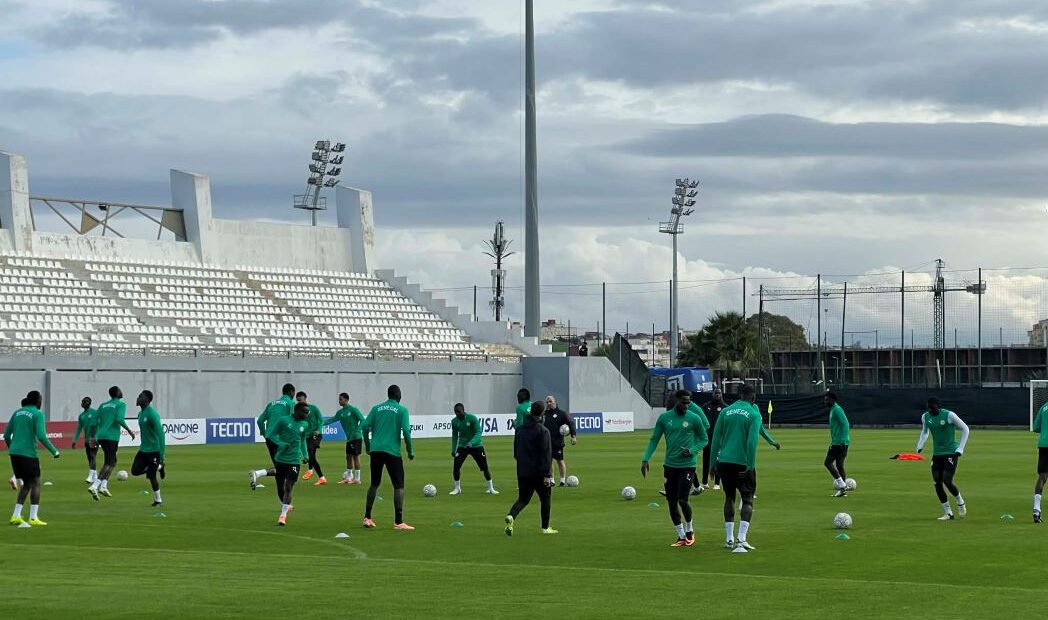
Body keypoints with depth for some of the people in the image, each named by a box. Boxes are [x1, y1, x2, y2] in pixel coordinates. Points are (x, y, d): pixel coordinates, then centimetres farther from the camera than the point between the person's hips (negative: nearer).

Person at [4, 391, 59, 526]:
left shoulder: (17, 412, 14)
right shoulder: (37, 414, -6)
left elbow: (6, 434, 15)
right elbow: (41, 436, -15)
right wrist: (54, 451, -6)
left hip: (15, 453, 7)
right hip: (29, 453, -7)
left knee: (27, 483, 16)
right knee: (35, 483, 1)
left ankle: (16, 515, 9)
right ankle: (33, 517, -4)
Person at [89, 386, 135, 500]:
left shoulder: (103, 405, 17)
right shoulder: (121, 404, -2)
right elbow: (119, 419, -17)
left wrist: (93, 437, 16)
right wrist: (129, 431, -8)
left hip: (101, 436, 7)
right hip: (112, 436, -7)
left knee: (112, 461, 19)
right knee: (109, 463, -6)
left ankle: (104, 486, 10)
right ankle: (94, 486, -19)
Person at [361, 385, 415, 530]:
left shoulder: (376, 408, 11)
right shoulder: (402, 410, 0)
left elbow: (364, 427, 3)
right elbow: (406, 431, -9)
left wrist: (368, 446, 15)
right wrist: (410, 451, 1)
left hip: (375, 451, 4)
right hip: (392, 451, -4)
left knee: (374, 484, 18)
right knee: (399, 486, 0)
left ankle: (367, 518, 19)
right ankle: (398, 522, -8)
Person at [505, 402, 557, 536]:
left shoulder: (519, 429, 9)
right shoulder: (543, 431, -12)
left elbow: (515, 452, 17)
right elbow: (546, 454, -16)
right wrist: (547, 475, -16)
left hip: (522, 473, 5)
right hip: (538, 473, -5)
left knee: (523, 499, 10)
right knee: (545, 498, 12)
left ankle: (511, 516, -18)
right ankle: (545, 527, 16)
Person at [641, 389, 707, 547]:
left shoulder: (694, 418, -4)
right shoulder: (664, 418, 3)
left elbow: (704, 439, 6)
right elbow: (654, 439, 7)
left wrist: (692, 450, -13)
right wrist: (645, 459, -4)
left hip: (687, 465, -3)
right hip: (669, 465, 3)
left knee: (682, 500, -12)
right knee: (671, 502, 3)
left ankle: (690, 530, 15)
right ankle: (681, 537, 17)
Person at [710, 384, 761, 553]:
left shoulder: (725, 411, 7)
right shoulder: (754, 414, -4)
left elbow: (716, 438, 6)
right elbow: (752, 442, -13)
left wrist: (713, 462, 11)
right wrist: (750, 466, -13)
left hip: (724, 461, 4)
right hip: (742, 463, -4)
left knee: (729, 498, 18)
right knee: (747, 500, 3)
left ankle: (729, 539, 19)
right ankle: (741, 539, -14)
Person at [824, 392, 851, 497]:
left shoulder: (837, 410, -13)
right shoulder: (833, 410, 18)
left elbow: (845, 424, -21)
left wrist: (843, 439, -26)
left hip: (839, 442, -10)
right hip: (837, 442, 10)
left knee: (828, 462, -8)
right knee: (839, 465, 10)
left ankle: (841, 485, -10)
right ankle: (843, 489, 10)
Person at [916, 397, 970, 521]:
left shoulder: (949, 415, -14)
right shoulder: (925, 417, 2)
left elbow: (965, 429, -4)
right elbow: (924, 432, 21)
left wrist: (960, 449, -8)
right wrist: (920, 446, 4)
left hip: (951, 453, -5)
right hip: (936, 454, 5)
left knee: (947, 481, -15)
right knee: (937, 484, -2)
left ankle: (960, 503, 14)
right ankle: (948, 513, 10)